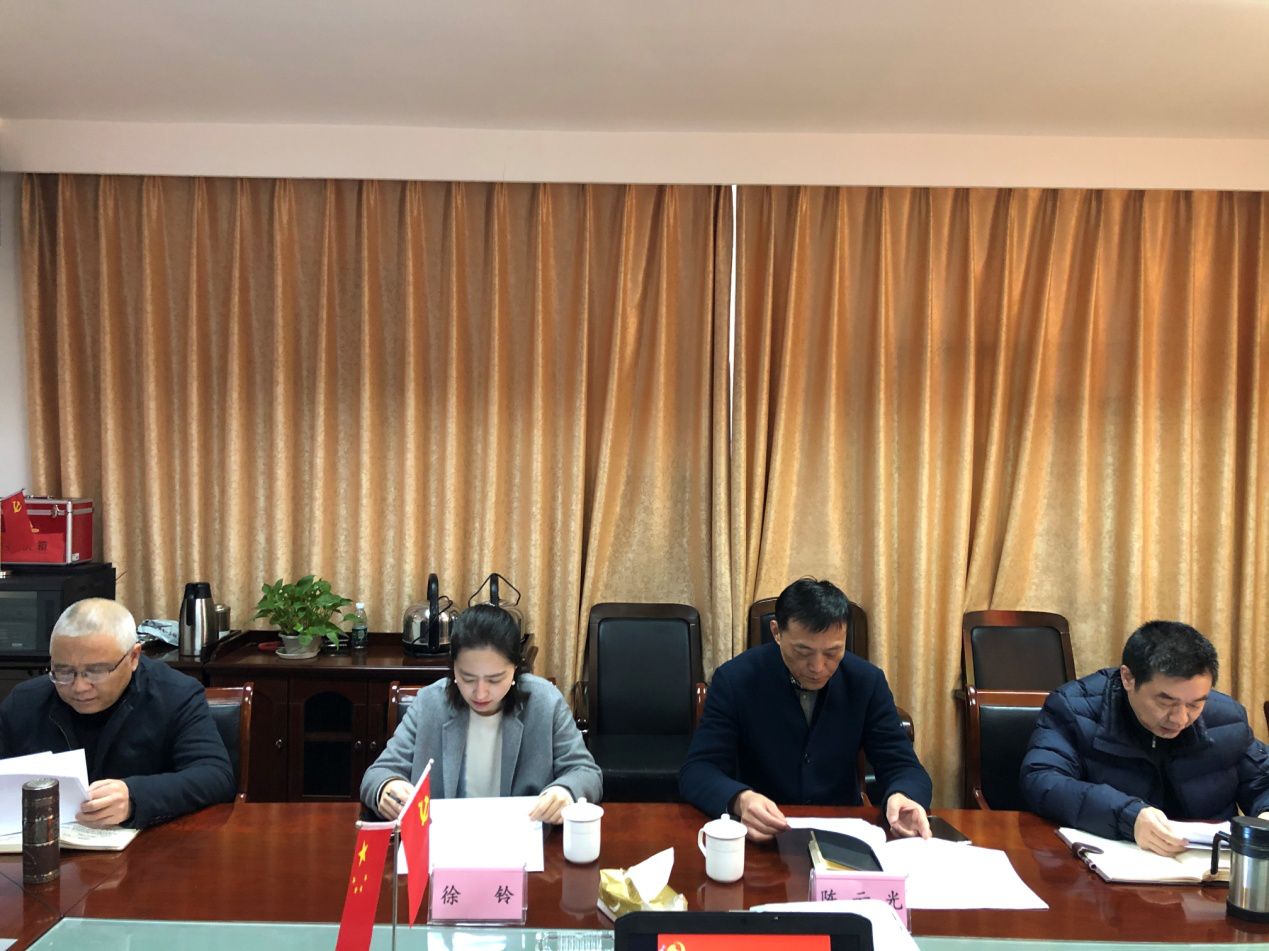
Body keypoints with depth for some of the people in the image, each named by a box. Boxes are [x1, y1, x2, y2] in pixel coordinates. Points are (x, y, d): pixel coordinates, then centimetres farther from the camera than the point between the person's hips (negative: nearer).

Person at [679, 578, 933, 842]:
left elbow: (903, 767, -3)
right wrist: (740, 800, -35)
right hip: (759, 836, -2)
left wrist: (902, 798, -27)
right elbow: (696, 771, -14)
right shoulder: (735, 680, -11)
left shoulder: (867, 681, -4)